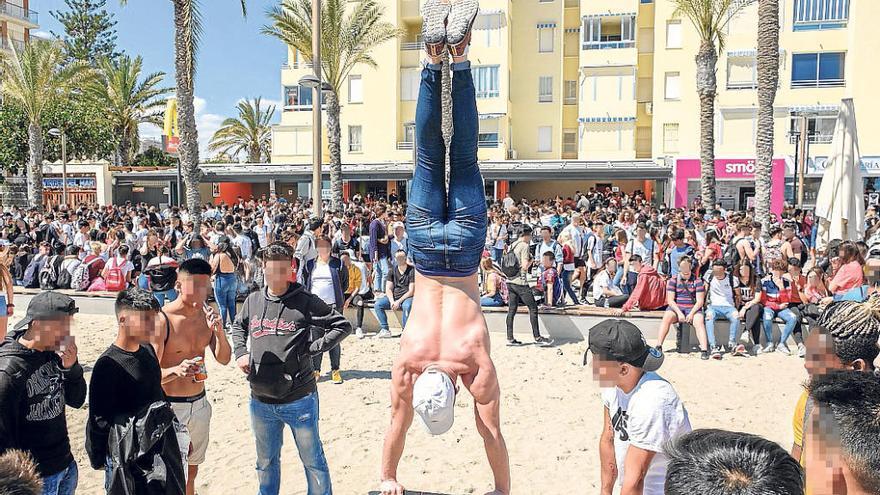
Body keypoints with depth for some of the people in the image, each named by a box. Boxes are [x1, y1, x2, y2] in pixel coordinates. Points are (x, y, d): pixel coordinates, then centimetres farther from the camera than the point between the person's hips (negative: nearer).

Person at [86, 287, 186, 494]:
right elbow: (98, 421, -14)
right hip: (128, 460, -7)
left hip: (161, 451, 7)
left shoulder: (148, 350, 4)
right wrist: (98, 460, -9)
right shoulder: (108, 364, -19)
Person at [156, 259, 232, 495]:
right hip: (169, 405, -6)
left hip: (200, 403, 6)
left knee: (191, 471, 20)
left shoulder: (206, 314, 0)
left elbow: (224, 359, 0)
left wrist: (219, 331, -17)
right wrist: (176, 371, -37)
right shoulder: (162, 319, -18)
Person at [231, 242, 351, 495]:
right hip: (260, 402, 4)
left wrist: (312, 349, -14)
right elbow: (238, 327, 24)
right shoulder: (253, 300, 4)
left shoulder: (305, 301, -10)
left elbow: (342, 325, -8)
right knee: (266, 462, 23)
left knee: (313, 460, 11)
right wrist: (240, 352, 6)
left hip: (299, 401, -4)